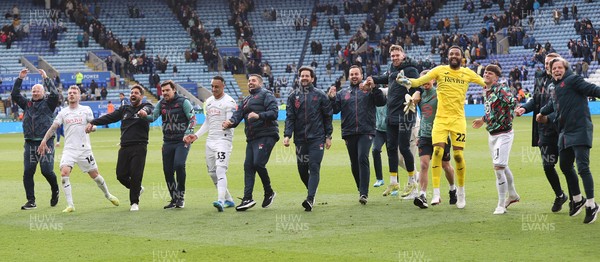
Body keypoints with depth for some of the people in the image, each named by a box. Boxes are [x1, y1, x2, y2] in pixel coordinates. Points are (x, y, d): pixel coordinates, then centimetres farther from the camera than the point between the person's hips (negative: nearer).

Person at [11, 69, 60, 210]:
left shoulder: (48, 103, 5)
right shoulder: (27, 104, 16)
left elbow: (55, 94, -12)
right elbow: (14, 95, 12)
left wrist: (46, 78, -10)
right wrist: (19, 79, 4)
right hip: (30, 143, 4)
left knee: (47, 171, -10)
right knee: (27, 172, -2)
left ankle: (55, 191, 20)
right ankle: (31, 201, 4)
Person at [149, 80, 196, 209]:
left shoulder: (183, 102, -4)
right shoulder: (161, 104, 10)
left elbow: (192, 119, -5)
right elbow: (152, 117, 2)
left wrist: (187, 134, -17)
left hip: (182, 141, -5)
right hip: (167, 142, 5)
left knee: (179, 165, -23)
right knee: (167, 170, 4)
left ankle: (181, 195, -8)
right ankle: (174, 199, 16)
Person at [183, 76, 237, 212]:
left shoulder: (229, 102, -9)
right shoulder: (209, 102, 15)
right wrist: (196, 135, 15)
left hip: (224, 139, -8)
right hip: (210, 140, 8)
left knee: (220, 170, -22)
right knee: (212, 173, 11)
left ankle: (221, 201, -32)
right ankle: (229, 200, 23)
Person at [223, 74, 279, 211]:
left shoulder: (266, 95, 1)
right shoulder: (245, 100, 25)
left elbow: (274, 112, -12)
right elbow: (238, 114, 11)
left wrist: (259, 116, -28)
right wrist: (231, 122, -11)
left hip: (266, 136, -8)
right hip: (251, 138, 8)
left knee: (258, 163, -17)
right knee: (248, 166, 1)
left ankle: (269, 192, 1)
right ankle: (247, 198, 1)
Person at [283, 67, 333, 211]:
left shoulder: (320, 95, 4)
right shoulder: (293, 96, 8)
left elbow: (327, 117, 7)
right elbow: (290, 117, 3)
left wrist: (328, 136, 3)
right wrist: (287, 135, -9)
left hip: (317, 138, -3)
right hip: (300, 138, 3)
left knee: (314, 167, -12)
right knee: (302, 168, 7)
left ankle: (310, 199, -18)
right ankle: (312, 191, 30)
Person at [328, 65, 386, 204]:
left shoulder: (369, 90, 8)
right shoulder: (342, 93, 16)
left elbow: (382, 102, -5)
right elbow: (335, 109, 7)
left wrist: (374, 88, -19)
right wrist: (331, 98, -11)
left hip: (366, 132, -4)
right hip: (349, 133, 4)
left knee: (362, 158, -19)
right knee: (354, 163, 8)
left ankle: (364, 193, -21)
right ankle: (361, 190, 24)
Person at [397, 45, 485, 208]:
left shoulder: (467, 73, 7)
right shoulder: (440, 70, 2)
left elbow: (485, 84, 17)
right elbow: (421, 80, -6)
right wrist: (407, 81, -24)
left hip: (458, 119, 1)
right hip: (441, 118, -1)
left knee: (458, 155, -2)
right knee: (437, 151, -13)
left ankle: (461, 191, 17)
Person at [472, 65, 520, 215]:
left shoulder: (501, 89, -15)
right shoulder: (487, 92, 10)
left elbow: (512, 101, -31)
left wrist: (508, 118, -28)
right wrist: (483, 120, 32)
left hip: (503, 134, -9)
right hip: (492, 134, 9)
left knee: (498, 167, -12)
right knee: (502, 167, 20)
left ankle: (501, 205, -4)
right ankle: (512, 195, 39)